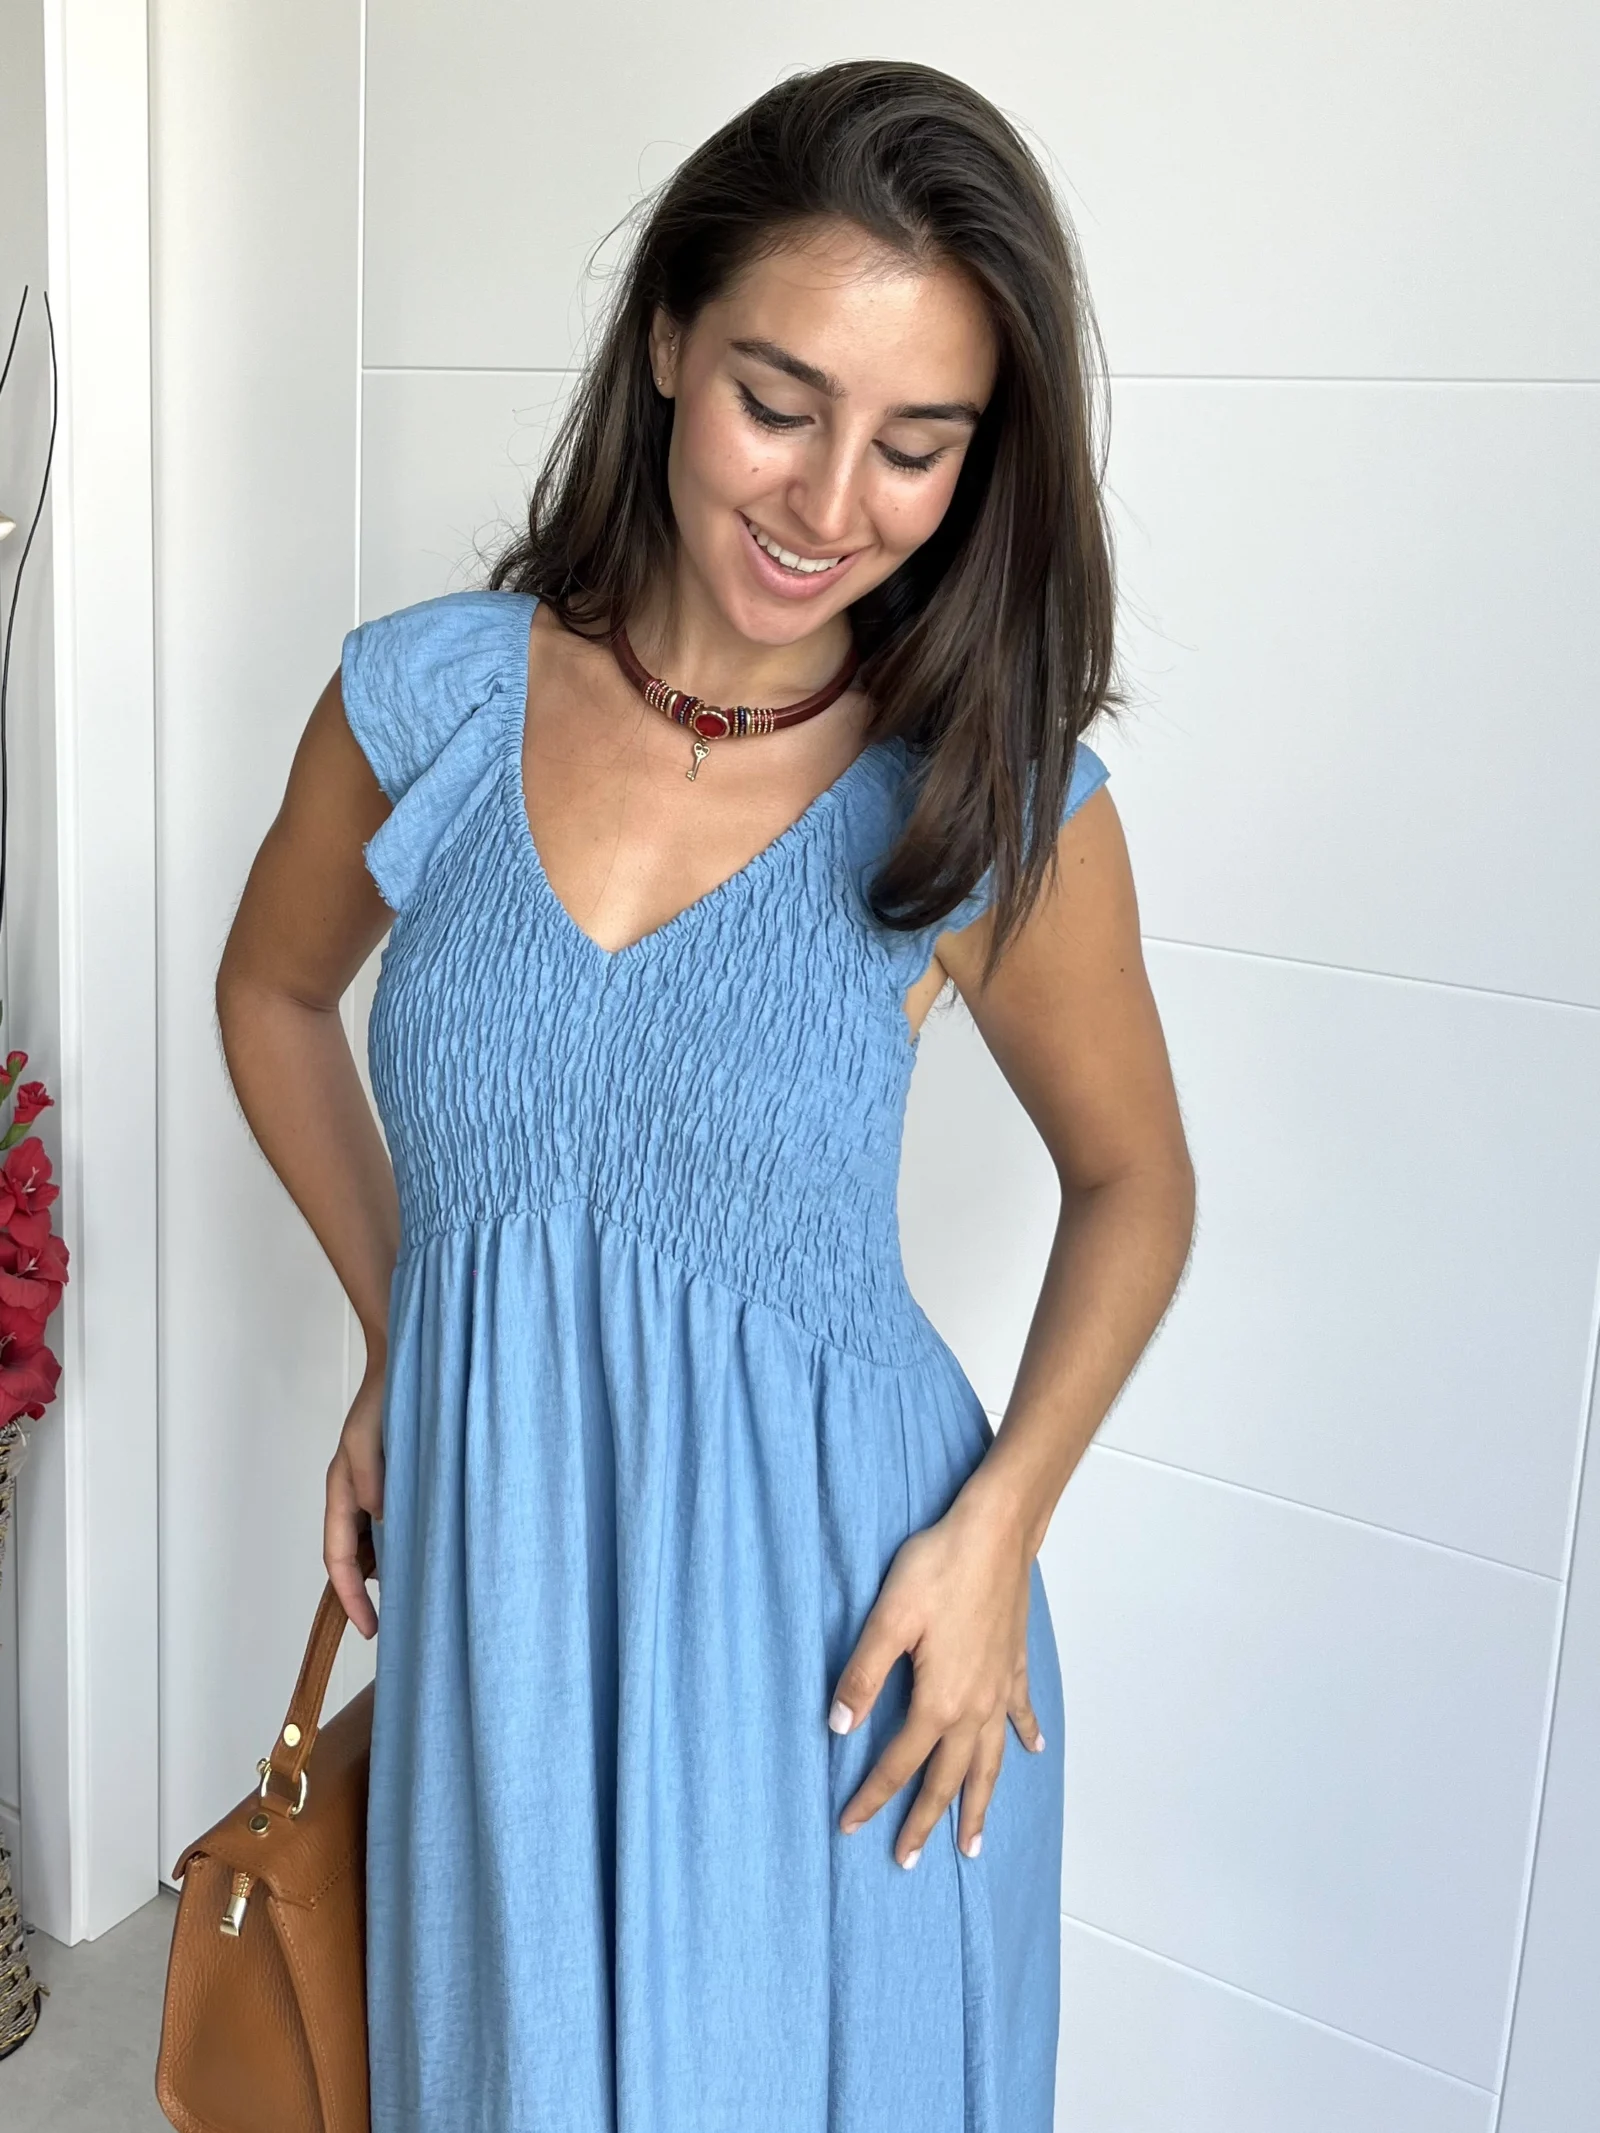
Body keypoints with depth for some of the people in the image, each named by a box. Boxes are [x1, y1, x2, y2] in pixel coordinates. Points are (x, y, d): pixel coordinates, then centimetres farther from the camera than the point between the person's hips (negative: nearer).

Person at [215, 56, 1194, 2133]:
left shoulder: (1002, 803, -12)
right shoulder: (424, 699, -6)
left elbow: (1133, 1186, 2)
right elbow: (274, 992, 12)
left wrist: (996, 1529, -9)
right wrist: (398, 1329, 7)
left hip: (831, 1624, -2)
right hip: (493, 1581, 3)